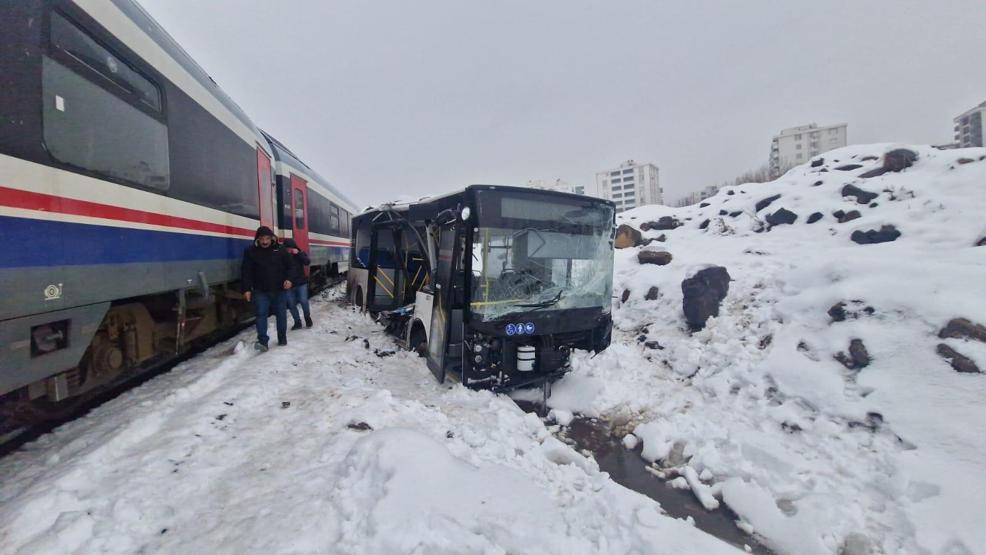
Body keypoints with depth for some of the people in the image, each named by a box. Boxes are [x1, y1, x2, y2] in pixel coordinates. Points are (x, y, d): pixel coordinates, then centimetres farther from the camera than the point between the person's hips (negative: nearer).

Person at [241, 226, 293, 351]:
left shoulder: (280, 251, 1)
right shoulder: (250, 252, 0)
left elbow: (289, 267, 6)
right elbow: (246, 272, -1)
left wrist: (288, 279, -11)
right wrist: (247, 289, -8)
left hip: (280, 290, 1)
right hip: (260, 291, -1)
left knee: (281, 314, 10)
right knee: (261, 314, -8)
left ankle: (282, 338, 24)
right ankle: (262, 341, -9)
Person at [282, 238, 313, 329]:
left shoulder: (300, 253, 0)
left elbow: (307, 262, -16)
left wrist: (298, 253, -24)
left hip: (301, 283, -1)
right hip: (289, 284, 1)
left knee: (303, 301, -5)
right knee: (291, 304, 4)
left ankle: (308, 318, 19)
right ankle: (297, 322, 18)